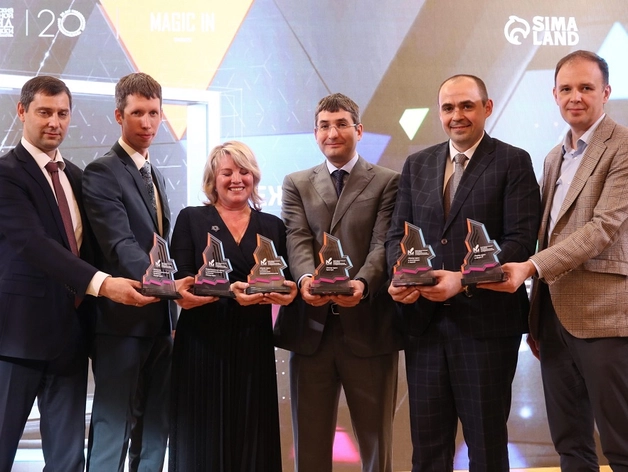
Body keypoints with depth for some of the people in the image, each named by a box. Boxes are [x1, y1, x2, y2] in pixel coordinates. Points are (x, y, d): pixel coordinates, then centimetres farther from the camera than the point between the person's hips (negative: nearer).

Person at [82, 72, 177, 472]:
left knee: (155, 431, 12)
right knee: (113, 430, -2)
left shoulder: (157, 177, 17)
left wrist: (173, 318, 17)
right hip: (122, 322, -8)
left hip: (160, 322, 8)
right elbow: (121, 246, -22)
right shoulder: (102, 173, -9)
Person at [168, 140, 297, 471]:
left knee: (253, 439, 4)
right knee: (202, 440, 0)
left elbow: (285, 283, 10)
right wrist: (229, 291, -21)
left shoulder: (272, 226, 12)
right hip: (202, 344, -2)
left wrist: (289, 293, -14)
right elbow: (181, 289, -5)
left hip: (255, 345, 2)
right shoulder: (191, 219, 4)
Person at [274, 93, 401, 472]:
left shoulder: (388, 182, 6)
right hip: (311, 327, 2)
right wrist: (305, 277, -23)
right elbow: (297, 239, -1)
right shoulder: (297, 184, 14)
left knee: (376, 440, 8)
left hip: (368, 327, -2)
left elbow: (383, 244, -6)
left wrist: (362, 282, -27)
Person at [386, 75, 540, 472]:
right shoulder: (417, 165, 13)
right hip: (424, 319, 4)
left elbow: (521, 239, -10)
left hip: (486, 319, -4)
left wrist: (464, 280, -22)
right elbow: (398, 232, 11)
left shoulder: (513, 162, -1)